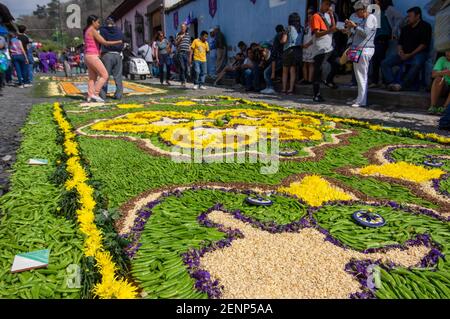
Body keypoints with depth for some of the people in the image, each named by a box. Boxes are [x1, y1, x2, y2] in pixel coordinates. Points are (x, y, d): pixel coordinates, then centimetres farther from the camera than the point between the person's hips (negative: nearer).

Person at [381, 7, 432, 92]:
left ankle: (402, 85, -40)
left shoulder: (425, 26, 3)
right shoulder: (405, 28, 21)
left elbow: (424, 44, -7)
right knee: (384, 63, -14)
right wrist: (400, 51, -3)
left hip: (419, 53, -6)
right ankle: (392, 83, -31)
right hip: (404, 54, 6)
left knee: (417, 64, -41)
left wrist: (410, 55, -15)